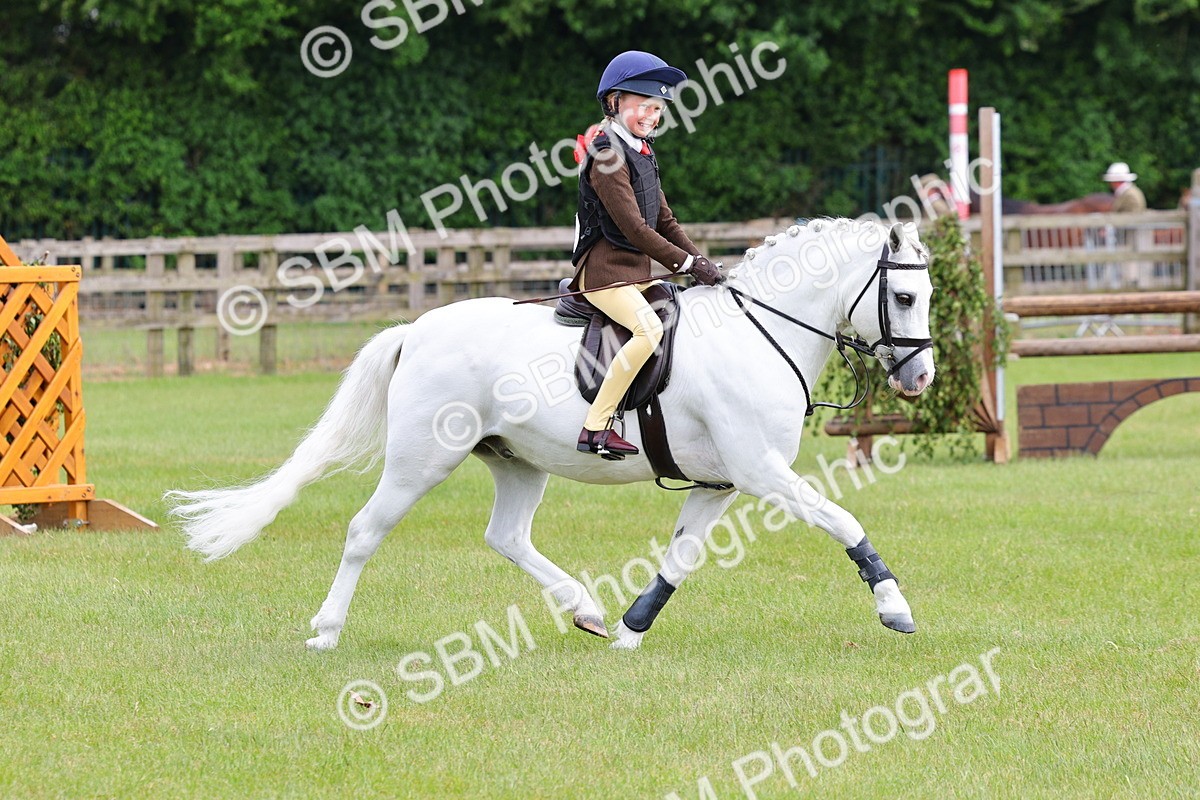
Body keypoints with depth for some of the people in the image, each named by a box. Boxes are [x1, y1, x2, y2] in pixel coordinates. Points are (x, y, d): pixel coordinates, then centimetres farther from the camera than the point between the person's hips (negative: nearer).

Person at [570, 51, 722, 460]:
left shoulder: (641, 153, 16)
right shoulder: (609, 155, -14)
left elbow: (664, 221, 18)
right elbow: (634, 227, -19)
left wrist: (701, 262, 5)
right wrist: (688, 263, -17)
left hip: (637, 271, 10)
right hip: (605, 269, -10)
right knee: (650, 328, -30)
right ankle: (595, 427, -30)